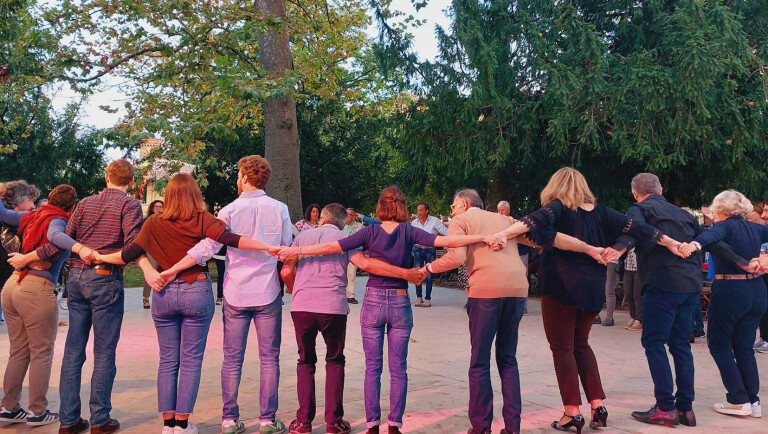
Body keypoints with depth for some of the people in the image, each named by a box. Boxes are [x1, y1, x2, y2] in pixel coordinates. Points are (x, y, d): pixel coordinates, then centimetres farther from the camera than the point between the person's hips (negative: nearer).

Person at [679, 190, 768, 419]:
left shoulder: (726, 226, -9)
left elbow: (713, 234, -32)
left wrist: (696, 243, -50)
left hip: (730, 290, -7)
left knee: (718, 343, 7)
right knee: (744, 346, 15)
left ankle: (739, 400, 4)